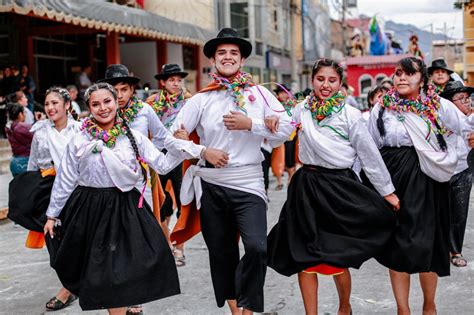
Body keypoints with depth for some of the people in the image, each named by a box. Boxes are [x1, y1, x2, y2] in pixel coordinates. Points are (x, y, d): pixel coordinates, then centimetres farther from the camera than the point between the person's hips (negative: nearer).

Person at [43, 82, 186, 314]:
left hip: (125, 207, 1)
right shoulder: (79, 142, -1)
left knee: (121, 269, 2)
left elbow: (162, 165, 2)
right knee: (100, 269, 6)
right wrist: (52, 215, 7)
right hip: (89, 208, 0)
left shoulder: (134, 138, 1)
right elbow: (64, 181, 4)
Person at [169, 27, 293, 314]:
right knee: (221, 252, 11)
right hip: (211, 185, 2)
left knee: (257, 248, -18)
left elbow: (287, 129, -4)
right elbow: (175, 135, 5)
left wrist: (251, 124, -15)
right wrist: (203, 153, -7)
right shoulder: (201, 99, 4)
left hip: (248, 183, -2)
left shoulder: (259, 93, 3)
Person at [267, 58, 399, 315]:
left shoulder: (350, 115, -4)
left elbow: (370, 155, 0)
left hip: (339, 186, -3)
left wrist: (387, 191, 4)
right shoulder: (301, 110, 4)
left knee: (337, 257, 4)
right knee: (304, 256, 5)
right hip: (306, 185, 3)